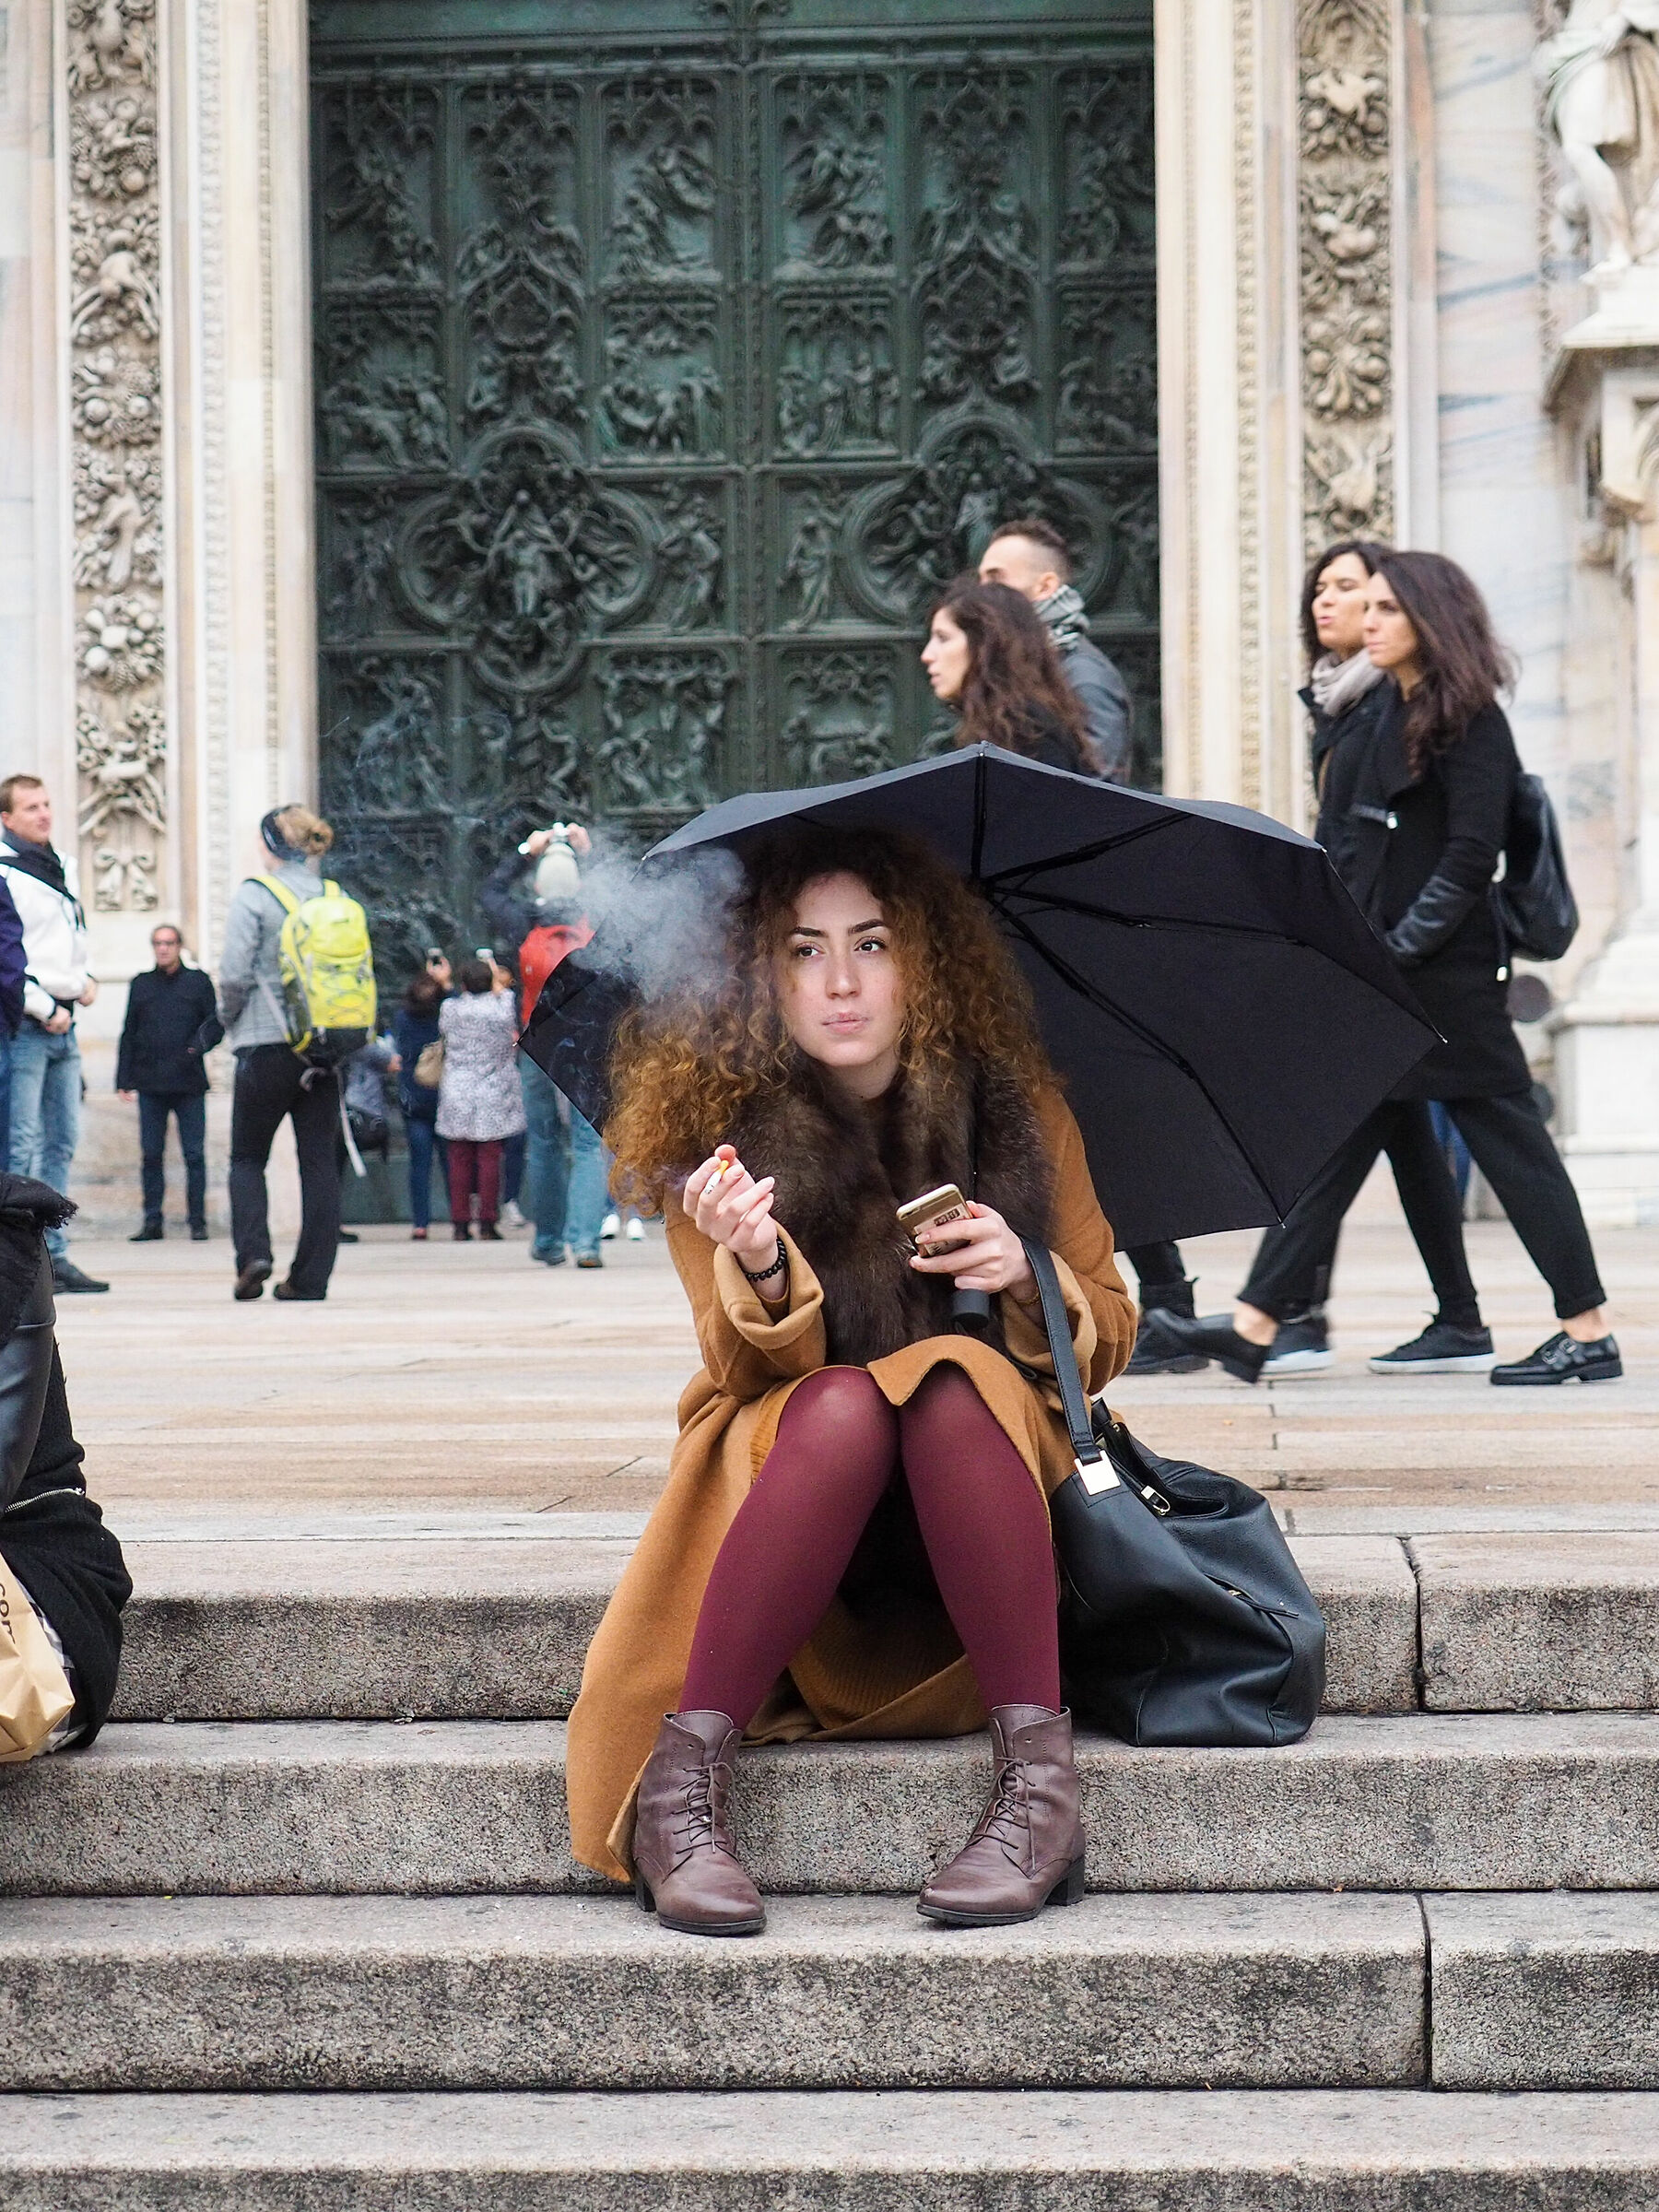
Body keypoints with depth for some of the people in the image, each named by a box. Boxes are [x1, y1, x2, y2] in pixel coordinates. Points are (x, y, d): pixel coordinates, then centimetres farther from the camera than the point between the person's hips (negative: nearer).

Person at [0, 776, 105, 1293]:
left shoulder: (64, 867, 15)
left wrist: (85, 980, 13)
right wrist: (45, 1008, -14)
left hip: (62, 1023, 8)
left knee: (62, 1142, 9)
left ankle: (54, 1253, 13)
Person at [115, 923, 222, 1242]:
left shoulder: (198, 982, 8)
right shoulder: (141, 985, 14)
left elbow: (216, 1025, 8)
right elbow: (128, 1034, 15)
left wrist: (200, 1045, -14)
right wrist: (124, 1080, 9)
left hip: (190, 1084, -2)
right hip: (150, 1084, 2)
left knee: (194, 1154, -3)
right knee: (151, 1155, 2)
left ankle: (198, 1222, 3)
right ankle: (152, 1223, 7)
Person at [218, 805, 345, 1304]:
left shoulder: (254, 897, -6)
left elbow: (235, 973, -11)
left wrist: (228, 1018, 7)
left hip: (267, 1043, -4)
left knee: (247, 1156, 9)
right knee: (320, 1159, 5)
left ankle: (254, 1252, -9)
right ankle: (311, 1275, 3)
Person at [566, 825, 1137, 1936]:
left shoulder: (1017, 1111, 1)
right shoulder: (721, 1127, -4)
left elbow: (1109, 1336, 7)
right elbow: (758, 1373, -10)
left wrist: (1028, 1279, -16)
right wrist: (757, 1269, -32)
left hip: (990, 1483, 1)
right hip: (789, 1481, -1)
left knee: (955, 1383, -32)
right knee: (842, 1406, -34)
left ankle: (1039, 1773, -34)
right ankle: (681, 1779, -34)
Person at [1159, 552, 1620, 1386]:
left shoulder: (1470, 723, -8)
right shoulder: (1382, 723, 16)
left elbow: (1469, 857, -15)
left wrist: (1400, 949, -17)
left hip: (1445, 975, -8)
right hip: (1369, 972, 8)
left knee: (1505, 1137, -3)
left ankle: (1589, 1332, 4)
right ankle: (1256, 1322, 8)